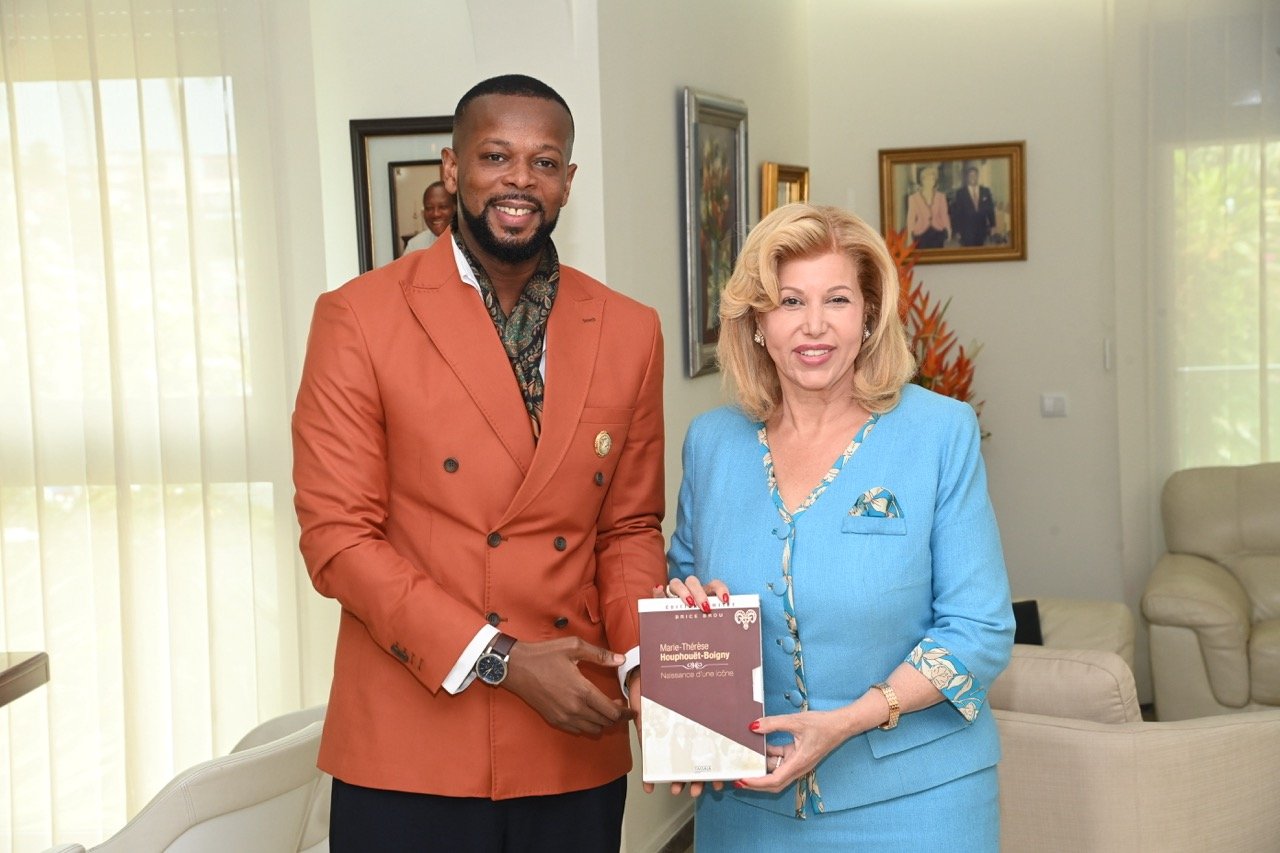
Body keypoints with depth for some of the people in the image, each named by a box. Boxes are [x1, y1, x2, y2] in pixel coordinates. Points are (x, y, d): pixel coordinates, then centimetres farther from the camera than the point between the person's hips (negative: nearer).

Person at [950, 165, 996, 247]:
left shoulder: (986, 191, 7)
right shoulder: (960, 193, -2)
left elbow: (990, 209, 10)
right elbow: (956, 213, -1)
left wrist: (992, 226, 6)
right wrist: (957, 231, -5)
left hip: (982, 231, 3)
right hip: (966, 232, -3)